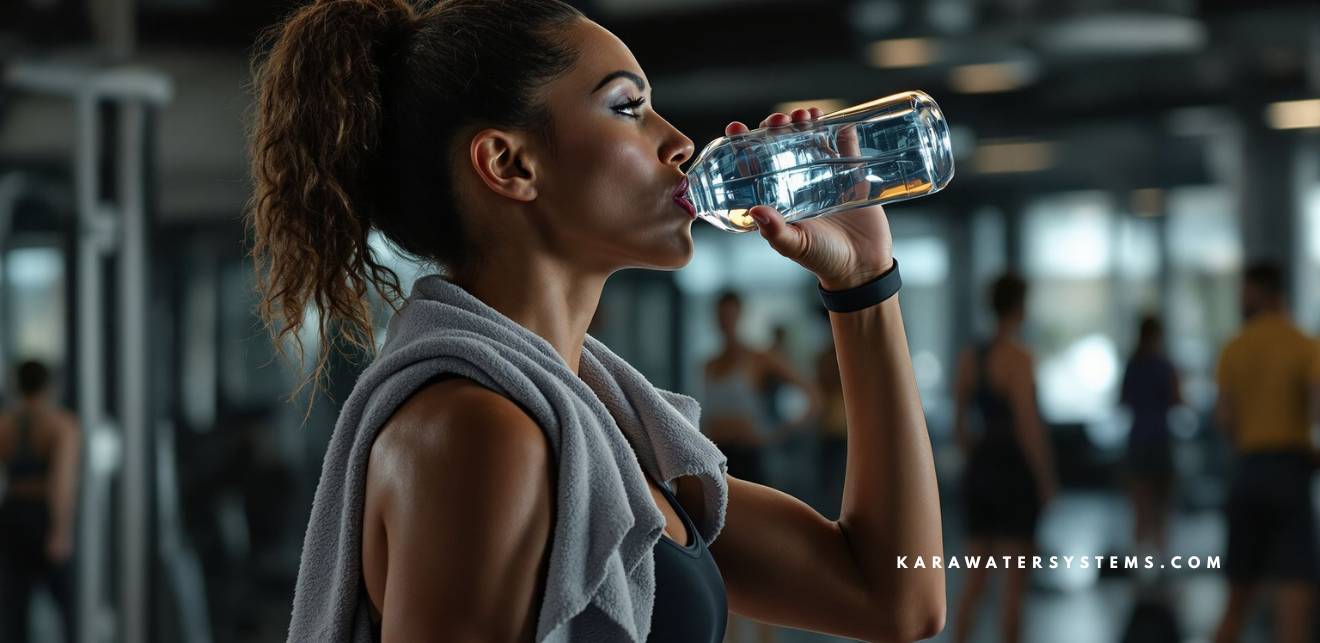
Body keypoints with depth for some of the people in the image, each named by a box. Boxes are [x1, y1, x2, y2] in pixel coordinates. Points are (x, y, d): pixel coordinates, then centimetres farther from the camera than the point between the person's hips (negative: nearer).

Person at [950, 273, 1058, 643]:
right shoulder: (1019, 358, -14)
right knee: (1014, 583, 0)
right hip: (1016, 473, -7)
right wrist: (1047, 481, -10)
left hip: (980, 471, 7)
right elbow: (1027, 428, -18)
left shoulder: (969, 358, 7)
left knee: (975, 579, 13)